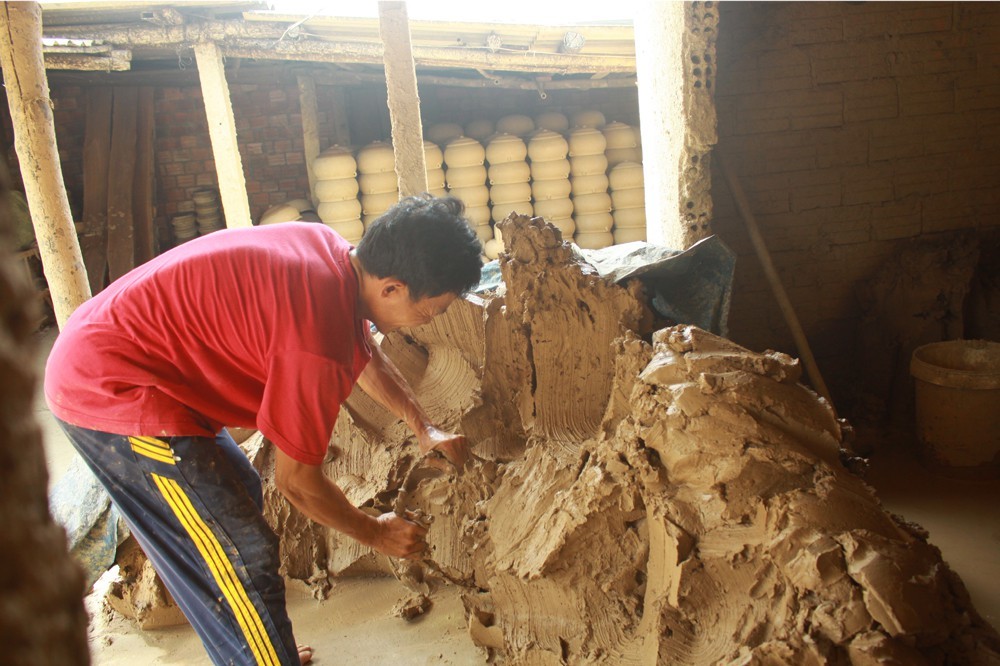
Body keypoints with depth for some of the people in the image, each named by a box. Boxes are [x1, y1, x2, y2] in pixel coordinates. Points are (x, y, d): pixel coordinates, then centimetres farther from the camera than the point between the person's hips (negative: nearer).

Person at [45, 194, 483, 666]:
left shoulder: (332, 252, -2)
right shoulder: (318, 344, -29)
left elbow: (366, 355, 18)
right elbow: (297, 481, -14)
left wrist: (424, 429, 21)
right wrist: (375, 534, 1)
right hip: (110, 391, -10)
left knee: (240, 497, 21)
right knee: (243, 558, -5)